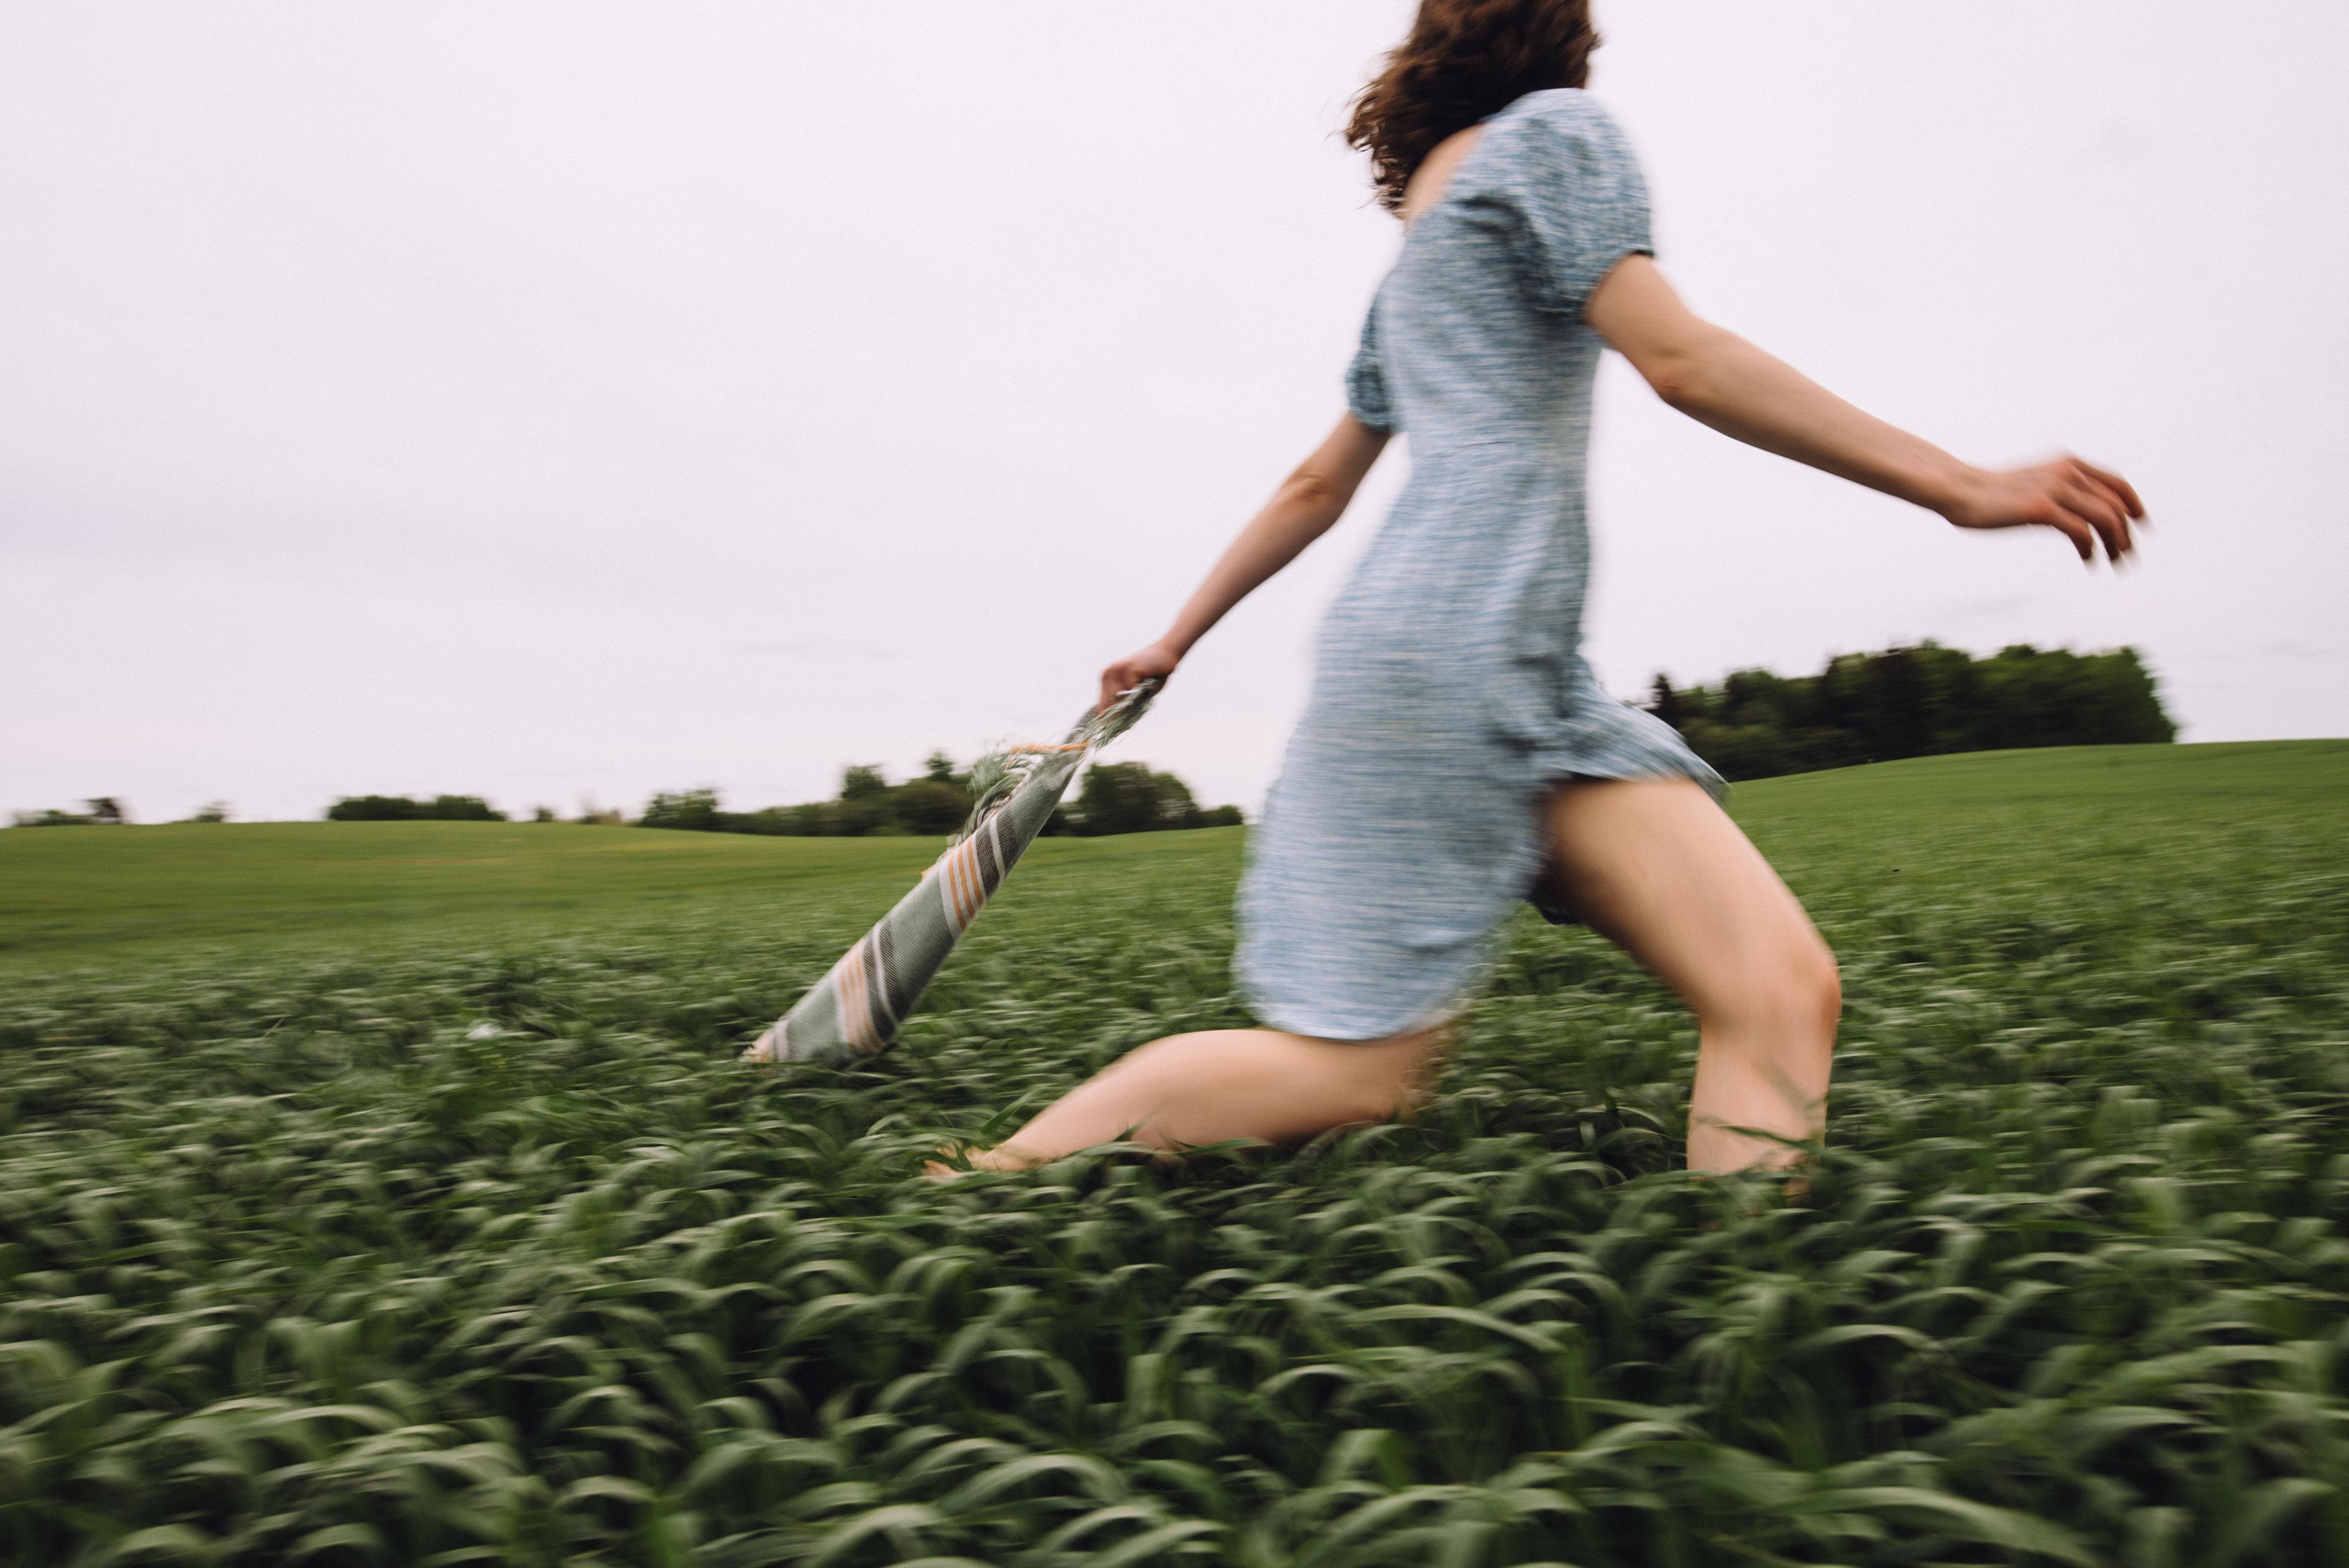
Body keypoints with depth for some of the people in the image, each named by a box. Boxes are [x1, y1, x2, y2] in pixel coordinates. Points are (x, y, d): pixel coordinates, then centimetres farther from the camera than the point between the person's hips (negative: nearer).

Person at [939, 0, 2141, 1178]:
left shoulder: (1415, 254, 30)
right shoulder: (1553, 128, 7)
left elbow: (1317, 485, 29)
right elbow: (1680, 360, -7)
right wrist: (1961, 486, -4)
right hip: (1456, 646, -9)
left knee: (1783, 987, -4)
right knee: (1350, 1071, -6)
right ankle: (978, 1181, 6)